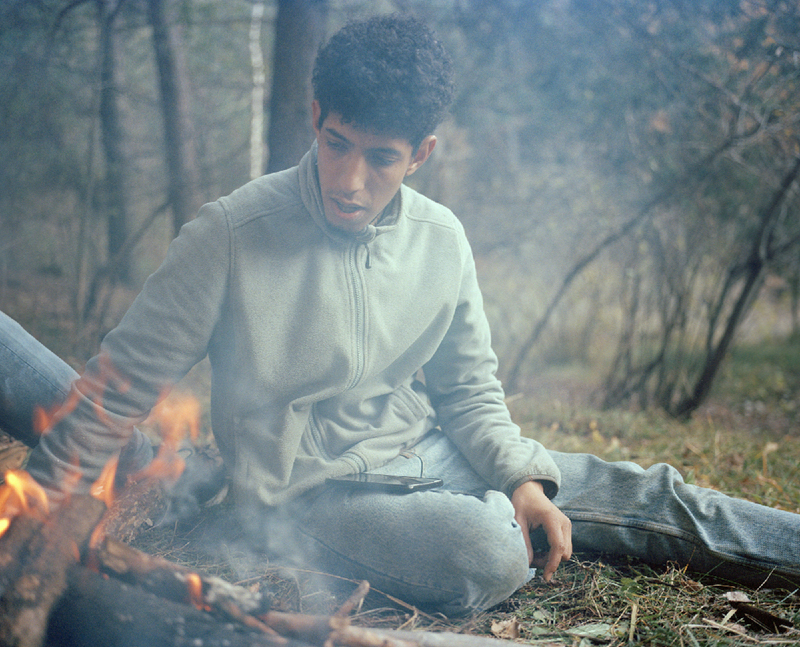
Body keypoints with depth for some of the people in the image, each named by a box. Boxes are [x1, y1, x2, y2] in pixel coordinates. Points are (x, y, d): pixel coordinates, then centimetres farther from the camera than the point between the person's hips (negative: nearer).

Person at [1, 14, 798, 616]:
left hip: (425, 453, 5)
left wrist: (522, 477, -7)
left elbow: (470, 390, 9)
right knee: (490, 557, -32)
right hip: (305, 489, -5)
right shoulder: (233, 233, -16)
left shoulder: (440, 240, -2)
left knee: (636, 494, -2)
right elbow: (124, 380, -10)